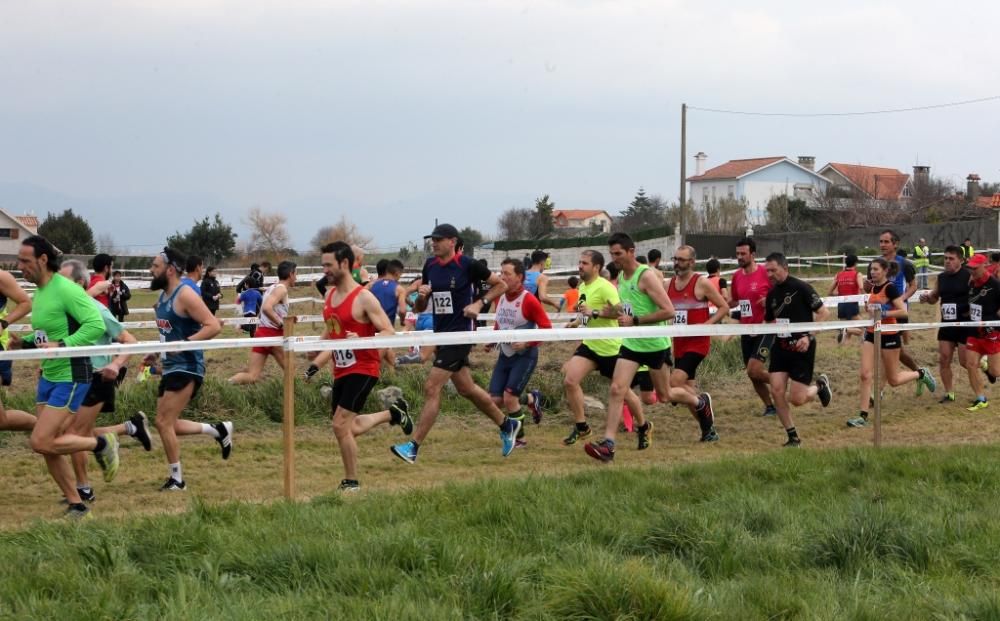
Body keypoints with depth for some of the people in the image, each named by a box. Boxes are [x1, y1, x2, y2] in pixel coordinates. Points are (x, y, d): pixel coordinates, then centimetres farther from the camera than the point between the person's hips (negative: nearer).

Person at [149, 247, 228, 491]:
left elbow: (213, 326, -22)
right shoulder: (163, 296, 12)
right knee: (167, 423, 12)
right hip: (171, 367, 10)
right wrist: (155, 352, 14)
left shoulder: (185, 295, -16)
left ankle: (177, 479, 3)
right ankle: (218, 430, 25)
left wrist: (183, 344, -27)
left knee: (164, 422, -9)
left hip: (187, 367, -10)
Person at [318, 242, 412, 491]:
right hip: (340, 370, 8)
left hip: (362, 369, -8)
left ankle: (351, 482, -1)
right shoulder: (330, 296, 8)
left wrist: (360, 340, -32)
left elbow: (389, 333, -17)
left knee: (341, 425, -15)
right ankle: (393, 413, 38)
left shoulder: (363, 298, -15)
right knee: (350, 428, 16)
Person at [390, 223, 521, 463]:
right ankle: (506, 424, 35)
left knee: (432, 388, -13)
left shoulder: (467, 265, -11)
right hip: (441, 333, 8)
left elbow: (500, 285, 0)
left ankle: (413, 447, -11)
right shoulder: (429, 266, 7)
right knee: (466, 389, 17)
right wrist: (421, 296, -8)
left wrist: (480, 303, -13)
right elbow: (419, 308, 14)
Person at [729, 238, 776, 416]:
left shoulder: (765, 273, -12)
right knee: (752, 374, 10)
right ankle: (770, 406, 26)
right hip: (746, 332, 7)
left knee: (754, 371, -18)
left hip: (765, 330, -7)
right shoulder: (736, 276, 7)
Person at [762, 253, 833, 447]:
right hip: (780, 347, 6)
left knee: (796, 399, -7)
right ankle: (793, 437, 5)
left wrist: (808, 336, -18)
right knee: (777, 390, -8)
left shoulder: (801, 288, -11)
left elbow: (823, 313, -10)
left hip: (801, 347, -6)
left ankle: (820, 386, 28)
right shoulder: (772, 294, 8)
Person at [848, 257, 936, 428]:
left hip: (889, 336, -7)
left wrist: (882, 313, -28)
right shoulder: (874, 287, 8)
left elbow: (903, 311, -22)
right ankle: (863, 415, -6)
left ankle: (921, 375, 34)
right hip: (872, 335, 7)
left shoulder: (890, 287, -15)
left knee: (893, 380, 6)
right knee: (866, 375, -6)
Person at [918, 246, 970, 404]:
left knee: (965, 362, -1)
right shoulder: (941, 278, 7)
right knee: (943, 359, 2)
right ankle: (949, 393, 14)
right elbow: (934, 297, 20)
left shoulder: (969, 276, -11)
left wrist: (971, 310, -23)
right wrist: (927, 297, -2)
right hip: (947, 324, 6)